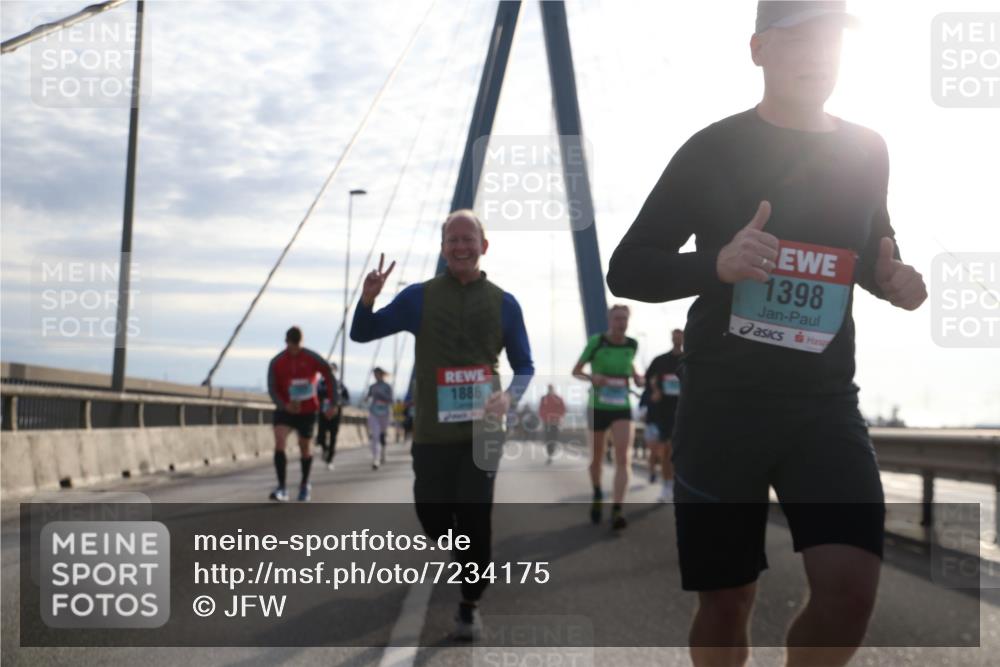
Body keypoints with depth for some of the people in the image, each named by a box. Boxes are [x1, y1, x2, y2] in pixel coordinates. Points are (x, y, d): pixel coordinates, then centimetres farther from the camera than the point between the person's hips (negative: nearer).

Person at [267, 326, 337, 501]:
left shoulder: (312, 358, -9)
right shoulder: (276, 362, -8)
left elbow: (330, 377, -2)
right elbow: (272, 389, -8)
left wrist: (332, 404, -5)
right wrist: (284, 406, -26)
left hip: (307, 410, 0)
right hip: (286, 409, 0)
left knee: (304, 448, 9)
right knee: (279, 442, -21)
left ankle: (305, 484, 34)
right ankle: (281, 488, -21)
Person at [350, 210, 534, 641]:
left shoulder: (503, 304, 4)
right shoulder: (419, 297, 4)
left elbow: (524, 367, 10)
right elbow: (361, 333, 9)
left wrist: (510, 397, -12)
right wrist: (368, 298, -12)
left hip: (480, 432, 0)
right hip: (432, 434, 1)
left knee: (475, 521, -2)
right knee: (432, 517, 4)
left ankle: (470, 605, 19)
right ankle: (461, 550, 40)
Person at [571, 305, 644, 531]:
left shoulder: (632, 345, 1)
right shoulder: (596, 342, -9)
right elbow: (575, 371, -3)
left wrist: (636, 376, 2)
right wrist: (592, 378, -23)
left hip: (622, 408, 1)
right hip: (598, 407, -1)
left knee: (623, 458, -15)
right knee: (597, 457, 12)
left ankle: (617, 510, -19)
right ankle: (597, 495, 40)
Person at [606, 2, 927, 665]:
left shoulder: (867, 152, 7)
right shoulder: (713, 150, -4)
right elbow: (627, 271, -4)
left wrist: (892, 279, 1)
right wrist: (718, 264, -22)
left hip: (826, 404, 2)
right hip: (721, 403, -2)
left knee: (852, 591, -15)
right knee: (726, 601, 6)